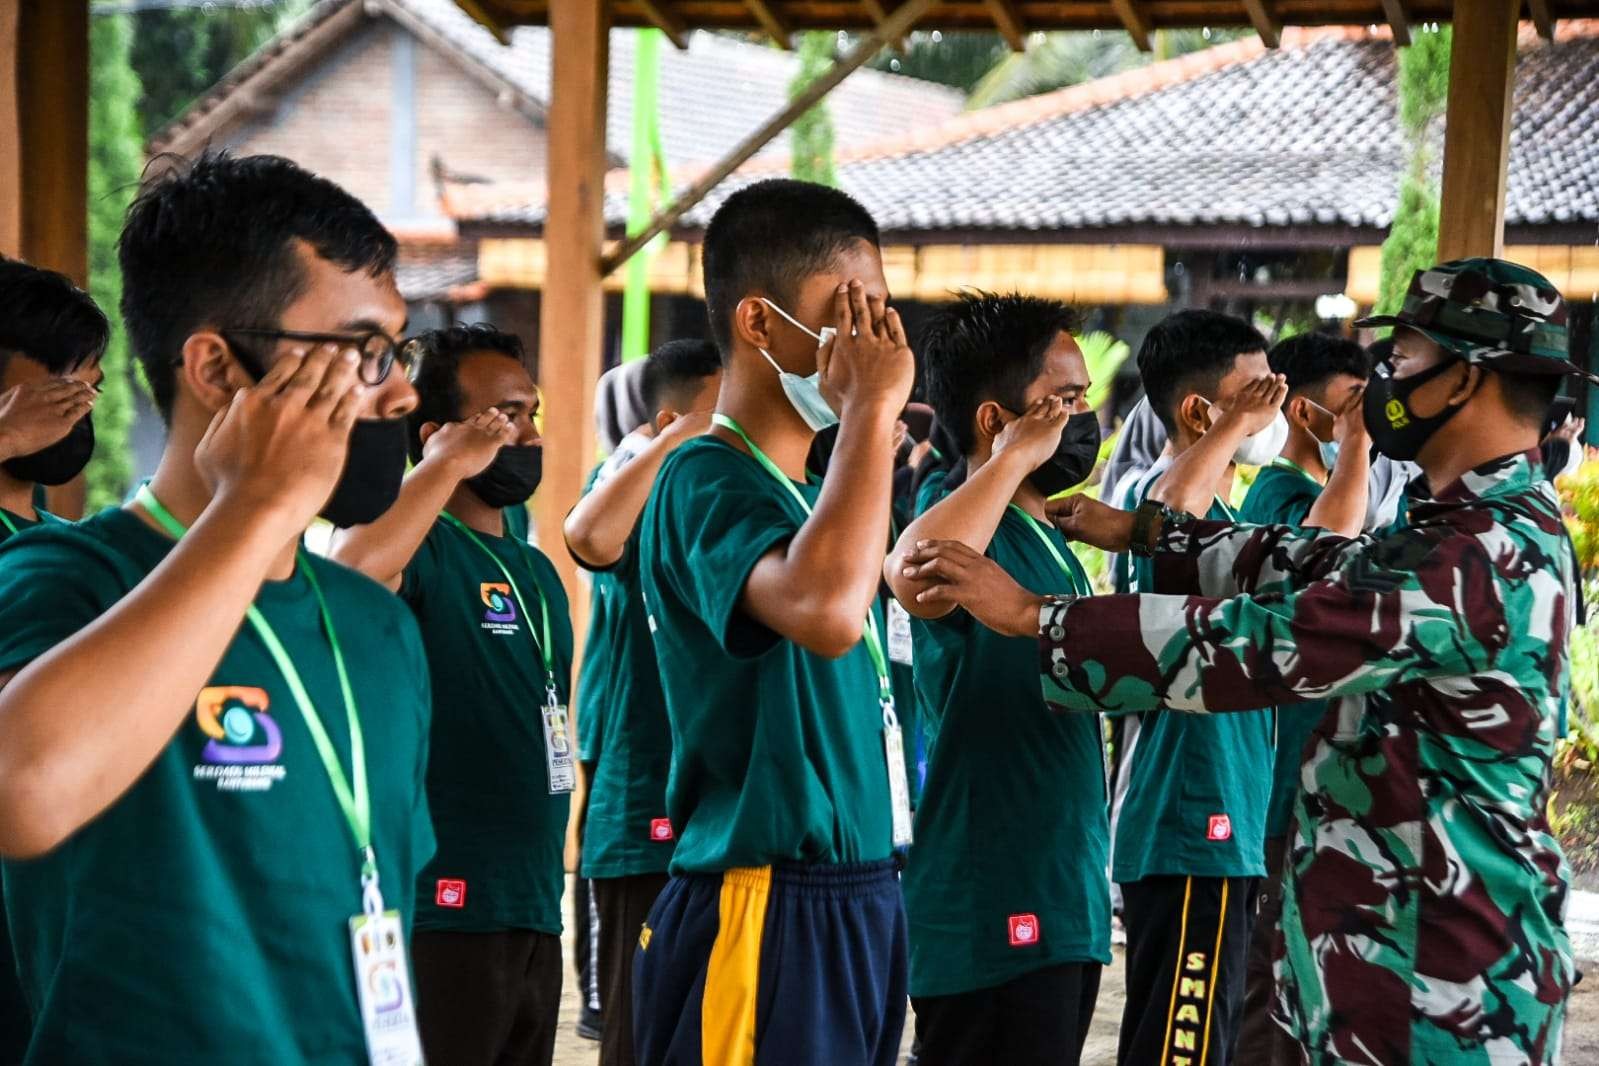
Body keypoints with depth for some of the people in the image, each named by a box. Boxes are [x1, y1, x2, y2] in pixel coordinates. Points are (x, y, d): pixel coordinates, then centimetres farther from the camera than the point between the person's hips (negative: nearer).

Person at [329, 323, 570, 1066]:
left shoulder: (536, 571, 17)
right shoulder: (418, 547, -9)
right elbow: (344, 578, -33)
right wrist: (447, 467, -25)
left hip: (534, 917, 8)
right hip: (441, 912, -8)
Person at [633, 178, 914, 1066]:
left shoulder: (807, 488, 15)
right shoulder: (709, 479, -13)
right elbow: (828, 611, -33)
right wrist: (872, 408, -24)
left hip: (857, 903, 9)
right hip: (766, 914, -9)